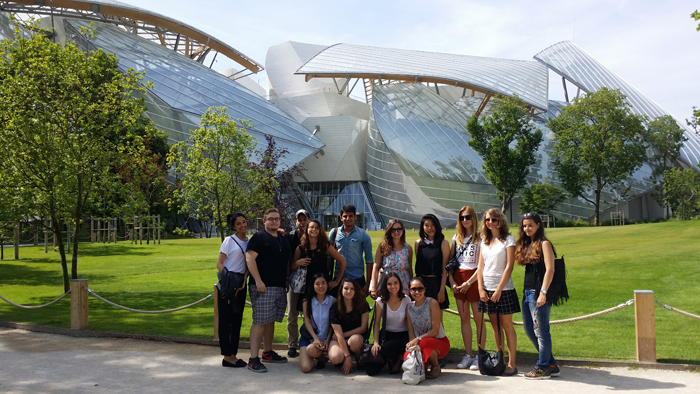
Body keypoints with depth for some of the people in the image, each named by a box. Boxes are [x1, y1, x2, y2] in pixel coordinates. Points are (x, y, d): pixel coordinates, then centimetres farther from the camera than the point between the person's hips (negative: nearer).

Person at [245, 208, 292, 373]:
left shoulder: (284, 239, 17)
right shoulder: (259, 237, -5)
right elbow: (249, 258, -13)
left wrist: (287, 280, 18)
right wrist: (258, 281, -19)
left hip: (280, 287, 7)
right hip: (263, 287, -7)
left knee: (270, 321, 15)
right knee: (260, 321, -10)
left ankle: (267, 352, 26)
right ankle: (253, 359, -8)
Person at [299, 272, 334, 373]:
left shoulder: (333, 301, -4)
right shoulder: (307, 301, -1)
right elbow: (307, 321, -6)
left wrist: (327, 340, -13)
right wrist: (316, 339, -17)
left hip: (325, 338, -1)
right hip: (308, 337, 1)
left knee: (311, 350, -34)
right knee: (305, 368, -18)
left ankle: (321, 357, 4)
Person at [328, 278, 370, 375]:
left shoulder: (362, 305, -7)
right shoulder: (335, 308, -11)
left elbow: (363, 328, -6)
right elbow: (338, 334, -15)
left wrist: (344, 334, -11)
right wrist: (347, 356, -22)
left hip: (357, 337, 0)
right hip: (339, 340, 0)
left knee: (355, 339, -38)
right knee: (335, 358, -33)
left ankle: (359, 359, -4)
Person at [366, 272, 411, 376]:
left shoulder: (406, 300, -6)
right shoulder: (381, 301, -4)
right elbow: (377, 323, -3)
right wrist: (376, 342, -15)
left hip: (402, 336, -2)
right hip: (386, 335, 2)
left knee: (384, 349, -36)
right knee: (370, 370, -14)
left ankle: (397, 362, 2)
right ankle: (388, 359, 21)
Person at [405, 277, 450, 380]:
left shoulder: (432, 303, -10)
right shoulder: (409, 307, 4)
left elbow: (435, 331, -14)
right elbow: (411, 332, 2)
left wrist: (418, 339, -24)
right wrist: (413, 344, -17)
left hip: (440, 342, -3)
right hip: (419, 344, 3)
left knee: (425, 343, -38)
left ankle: (436, 366, -6)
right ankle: (423, 366, 8)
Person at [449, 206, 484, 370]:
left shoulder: (480, 238, -4)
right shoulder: (457, 238, 14)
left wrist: (469, 282, -13)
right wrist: (452, 281, 2)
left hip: (474, 279, -5)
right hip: (459, 278, 5)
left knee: (478, 318, -3)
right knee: (464, 318, 7)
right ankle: (468, 355, 13)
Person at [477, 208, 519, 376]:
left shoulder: (508, 240, -5)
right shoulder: (484, 241, 11)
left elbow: (509, 267, -10)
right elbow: (481, 266, 9)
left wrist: (499, 290, -14)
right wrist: (481, 288, -1)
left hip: (503, 288, -5)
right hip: (487, 288, 5)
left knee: (506, 325, -1)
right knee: (495, 325, 10)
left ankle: (511, 364, 5)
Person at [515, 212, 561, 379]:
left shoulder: (544, 244, -7)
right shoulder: (526, 245, 15)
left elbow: (550, 270, -15)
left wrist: (543, 292, -22)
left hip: (538, 292, -9)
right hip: (527, 292, 9)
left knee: (541, 331, -1)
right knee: (529, 329, 13)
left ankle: (543, 368, 11)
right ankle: (551, 364, 24)